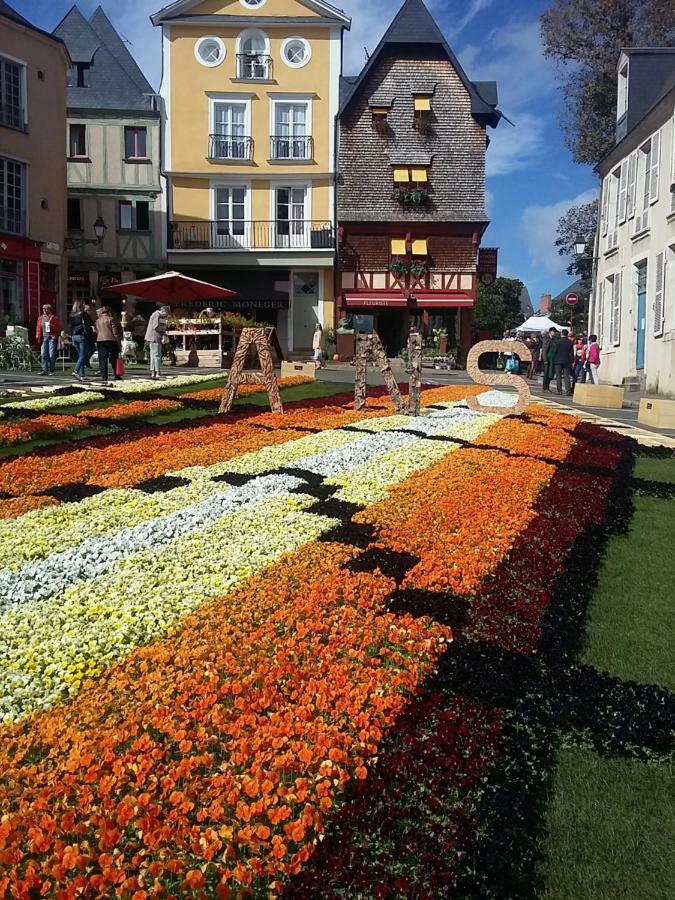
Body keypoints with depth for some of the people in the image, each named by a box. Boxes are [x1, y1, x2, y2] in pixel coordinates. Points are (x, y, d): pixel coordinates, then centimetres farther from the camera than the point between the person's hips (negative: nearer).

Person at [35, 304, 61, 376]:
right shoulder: (41, 318, 14)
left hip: (52, 338, -4)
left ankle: (51, 370, 3)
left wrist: (52, 327, -14)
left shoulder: (53, 318, 2)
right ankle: (45, 370, 0)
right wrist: (38, 337, 9)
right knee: (43, 354, -2)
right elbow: (39, 328, 16)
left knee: (52, 355, -5)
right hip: (44, 338, 4)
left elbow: (58, 328, 2)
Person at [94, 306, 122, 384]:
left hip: (100, 341, 3)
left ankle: (104, 377, -4)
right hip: (111, 340, -3)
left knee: (103, 360, 2)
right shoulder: (111, 319, -3)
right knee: (114, 360, 8)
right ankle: (116, 376, 13)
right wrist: (119, 342, -2)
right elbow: (115, 332, -6)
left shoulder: (97, 321, 10)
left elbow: (96, 332, 13)